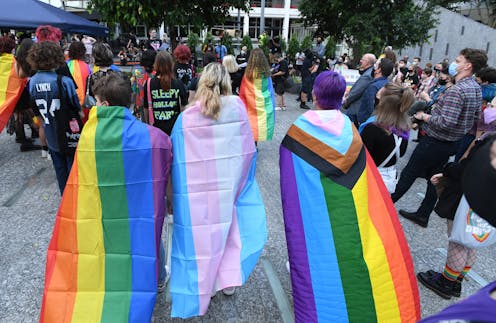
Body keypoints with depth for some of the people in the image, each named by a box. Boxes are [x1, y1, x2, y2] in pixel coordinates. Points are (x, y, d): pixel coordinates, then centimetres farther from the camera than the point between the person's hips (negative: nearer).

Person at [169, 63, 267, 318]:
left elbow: (177, 160, -7)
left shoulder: (187, 117, -12)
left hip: (199, 193, -1)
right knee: (228, 229, 21)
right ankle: (229, 280, 33)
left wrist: (172, 195, 4)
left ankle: (200, 291, 27)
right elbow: (248, 150, 0)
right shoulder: (238, 107, -7)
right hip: (230, 187, 2)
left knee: (202, 237, 11)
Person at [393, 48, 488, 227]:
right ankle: (422, 215, 25)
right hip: (453, 143, 9)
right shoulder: (476, 88, 7)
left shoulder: (456, 90, -24)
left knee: (409, 173, 5)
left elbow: (446, 122, -32)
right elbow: (476, 116, 17)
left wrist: (424, 116, -18)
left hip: (435, 142, -9)